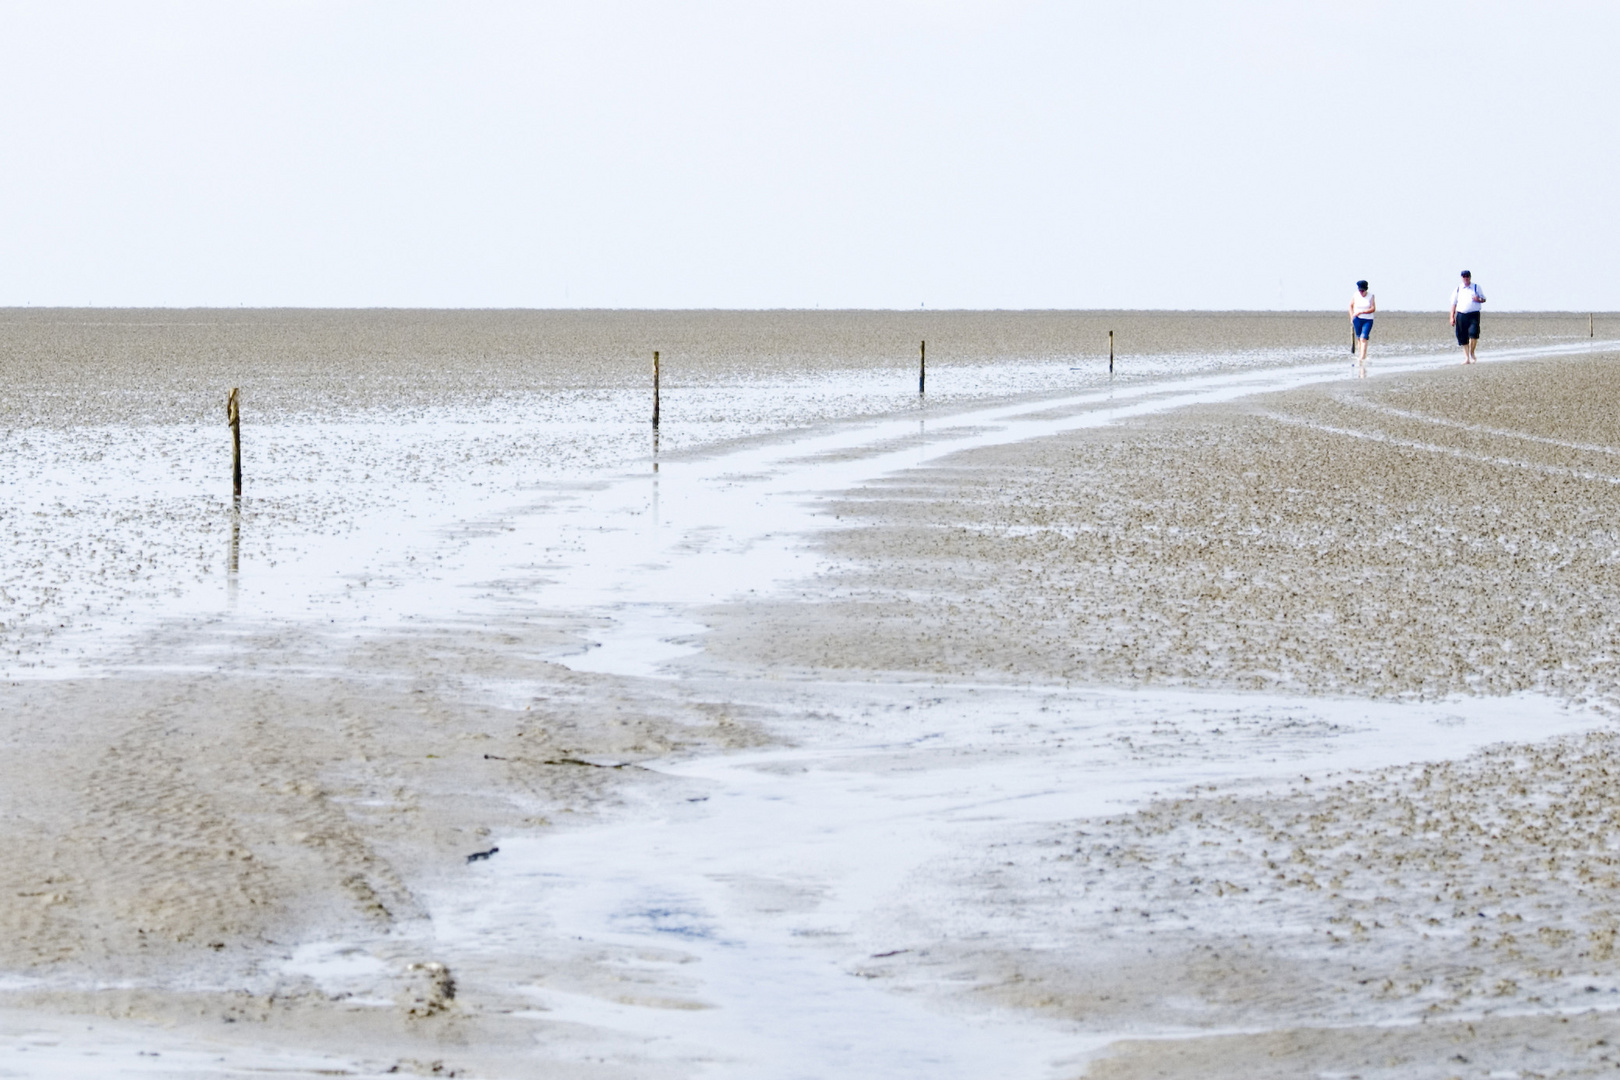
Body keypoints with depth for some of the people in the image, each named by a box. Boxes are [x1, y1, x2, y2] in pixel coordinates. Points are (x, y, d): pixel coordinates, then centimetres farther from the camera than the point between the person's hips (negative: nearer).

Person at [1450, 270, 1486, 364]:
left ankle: (1472, 353, 2)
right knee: (1463, 338, 1)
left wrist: (1479, 299, -9)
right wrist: (1452, 317, 5)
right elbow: (1453, 303, 13)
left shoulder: (1476, 287, 10)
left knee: (1473, 333, -20)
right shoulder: (1458, 289, 13)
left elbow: (1483, 299, 16)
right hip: (1461, 315, 2)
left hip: (1473, 314, -2)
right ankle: (1467, 358, 10)